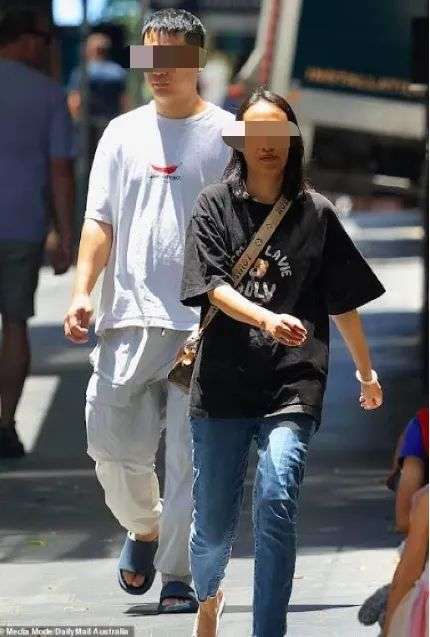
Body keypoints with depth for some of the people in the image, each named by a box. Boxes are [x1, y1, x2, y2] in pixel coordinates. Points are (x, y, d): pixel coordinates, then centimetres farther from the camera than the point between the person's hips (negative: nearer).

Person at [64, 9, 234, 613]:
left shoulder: (229, 136, 3)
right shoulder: (123, 133, 12)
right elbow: (100, 220, 11)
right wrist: (82, 291, -2)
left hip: (204, 321, -3)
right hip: (129, 319, 3)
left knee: (191, 454, -4)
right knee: (112, 439, 1)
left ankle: (180, 576, 4)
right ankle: (144, 527, 30)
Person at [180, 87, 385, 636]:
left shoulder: (316, 213, 7)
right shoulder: (214, 205, 4)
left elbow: (342, 302, 15)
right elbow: (213, 286, -7)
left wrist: (366, 371, 21)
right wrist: (269, 321, -23)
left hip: (293, 383, 0)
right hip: (224, 381, 1)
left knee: (275, 504, -19)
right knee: (212, 523, 8)